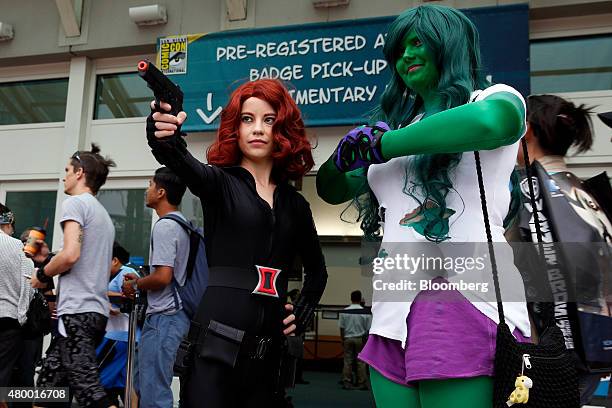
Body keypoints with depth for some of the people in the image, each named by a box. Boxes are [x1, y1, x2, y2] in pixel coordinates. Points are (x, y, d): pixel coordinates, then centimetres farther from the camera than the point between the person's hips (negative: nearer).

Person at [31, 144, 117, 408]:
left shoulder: (75, 203, -4)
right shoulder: (103, 214, 22)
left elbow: (70, 254, -19)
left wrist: (42, 275, -1)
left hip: (77, 310, -9)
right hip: (97, 311, 9)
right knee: (47, 386, 13)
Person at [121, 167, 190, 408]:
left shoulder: (164, 226, -15)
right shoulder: (182, 223, 15)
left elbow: (163, 277, -22)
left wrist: (135, 285, -4)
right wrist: (141, 280, 17)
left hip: (164, 316, -10)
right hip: (172, 312, 10)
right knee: (142, 385, 19)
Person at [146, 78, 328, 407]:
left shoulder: (295, 204, 13)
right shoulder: (220, 183, 1)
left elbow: (317, 269, 27)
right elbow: (186, 166, -24)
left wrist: (302, 315, 13)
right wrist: (166, 140, -45)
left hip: (267, 351, 5)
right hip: (216, 342, -4)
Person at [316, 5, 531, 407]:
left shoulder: (497, 98, 4)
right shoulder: (398, 124, 22)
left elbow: (488, 121, -23)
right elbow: (332, 189, 24)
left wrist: (382, 144, -12)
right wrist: (349, 153, 2)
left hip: (462, 300, -6)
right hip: (392, 315, 6)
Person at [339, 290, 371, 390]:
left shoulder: (344, 311, -3)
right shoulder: (365, 312, -7)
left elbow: (341, 328, 2)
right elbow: (368, 329, -1)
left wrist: (342, 340, 13)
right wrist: (366, 340, 11)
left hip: (348, 338, 1)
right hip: (360, 339, -1)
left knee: (347, 361, 6)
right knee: (361, 361, 5)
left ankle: (347, 383, 8)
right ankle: (361, 383, 7)